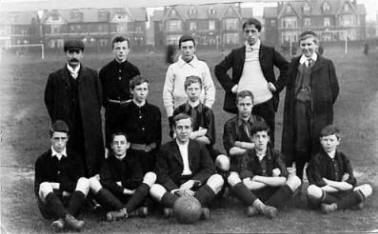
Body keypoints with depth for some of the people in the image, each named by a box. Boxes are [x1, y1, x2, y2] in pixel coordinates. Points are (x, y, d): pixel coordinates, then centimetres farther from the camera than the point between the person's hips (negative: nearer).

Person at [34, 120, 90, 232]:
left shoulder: (74, 157, 11)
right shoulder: (42, 160, 8)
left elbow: (78, 183, 4)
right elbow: (37, 189, 0)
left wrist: (58, 186, -7)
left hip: (71, 202, 1)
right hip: (49, 204, -1)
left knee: (84, 181, -23)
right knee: (45, 186, -30)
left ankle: (62, 220, -44)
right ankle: (68, 218, -54)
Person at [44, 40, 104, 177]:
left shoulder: (92, 75, 7)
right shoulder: (55, 77, 4)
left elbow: (99, 99, 12)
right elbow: (49, 101, 10)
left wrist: (92, 118, 7)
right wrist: (58, 121, 6)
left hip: (89, 129, 1)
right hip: (66, 129, -1)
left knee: (92, 163, 0)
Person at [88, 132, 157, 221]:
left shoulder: (133, 159, 7)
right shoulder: (108, 162, 7)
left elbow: (137, 181, -8)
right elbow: (105, 183, -10)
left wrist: (120, 184, -4)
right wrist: (124, 190, -13)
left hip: (133, 200, 0)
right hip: (113, 199, 0)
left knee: (151, 175, -17)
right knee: (92, 181, -21)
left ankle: (124, 211, -36)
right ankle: (132, 211, -35)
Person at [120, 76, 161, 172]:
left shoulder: (155, 111, 9)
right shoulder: (124, 111, 2)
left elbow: (158, 136, 12)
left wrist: (152, 147, 1)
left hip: (150, 153, 2)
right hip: (131, 153, -2)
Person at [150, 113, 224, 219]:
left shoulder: (199, 147, 11)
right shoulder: (166, 149, 6)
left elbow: (210, 169, 1)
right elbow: (162, 175, -2)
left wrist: (191, 182, -16)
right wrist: (177, 191, -20)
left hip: (195, 188, 1)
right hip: (173, 188, -1)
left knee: (218, 179, -24)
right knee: (154, 189, -30)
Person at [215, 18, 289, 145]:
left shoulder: (269, 52, 6)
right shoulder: (236, 54, 9)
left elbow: (286, 67, 7)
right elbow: (219, 69, 12)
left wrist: (277, 85, -2)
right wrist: (231, 86, 3)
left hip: (265, 102, -1)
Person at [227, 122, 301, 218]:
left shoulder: (274, 154, 0)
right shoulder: (248, 156, -3)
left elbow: (283, 180, -16)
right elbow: (246, 184, -16)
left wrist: (257, 178, -14)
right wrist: (272, 181, -12)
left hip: (272, 195, 1)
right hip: (252, 195, -1)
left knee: (295, 180, -22)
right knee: (232, 177, -23)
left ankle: (256, 208, -32)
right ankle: (261, 206, -38)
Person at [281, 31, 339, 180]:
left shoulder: (326, 64, 5)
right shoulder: (294, 63, 11)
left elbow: (334, 88, 7)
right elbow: (289, 86, 14)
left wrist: (325, 105, 4)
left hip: (319, 111, -1)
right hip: (298, 106, 1)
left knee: (318, 144, 1)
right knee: (298, 144, 2)